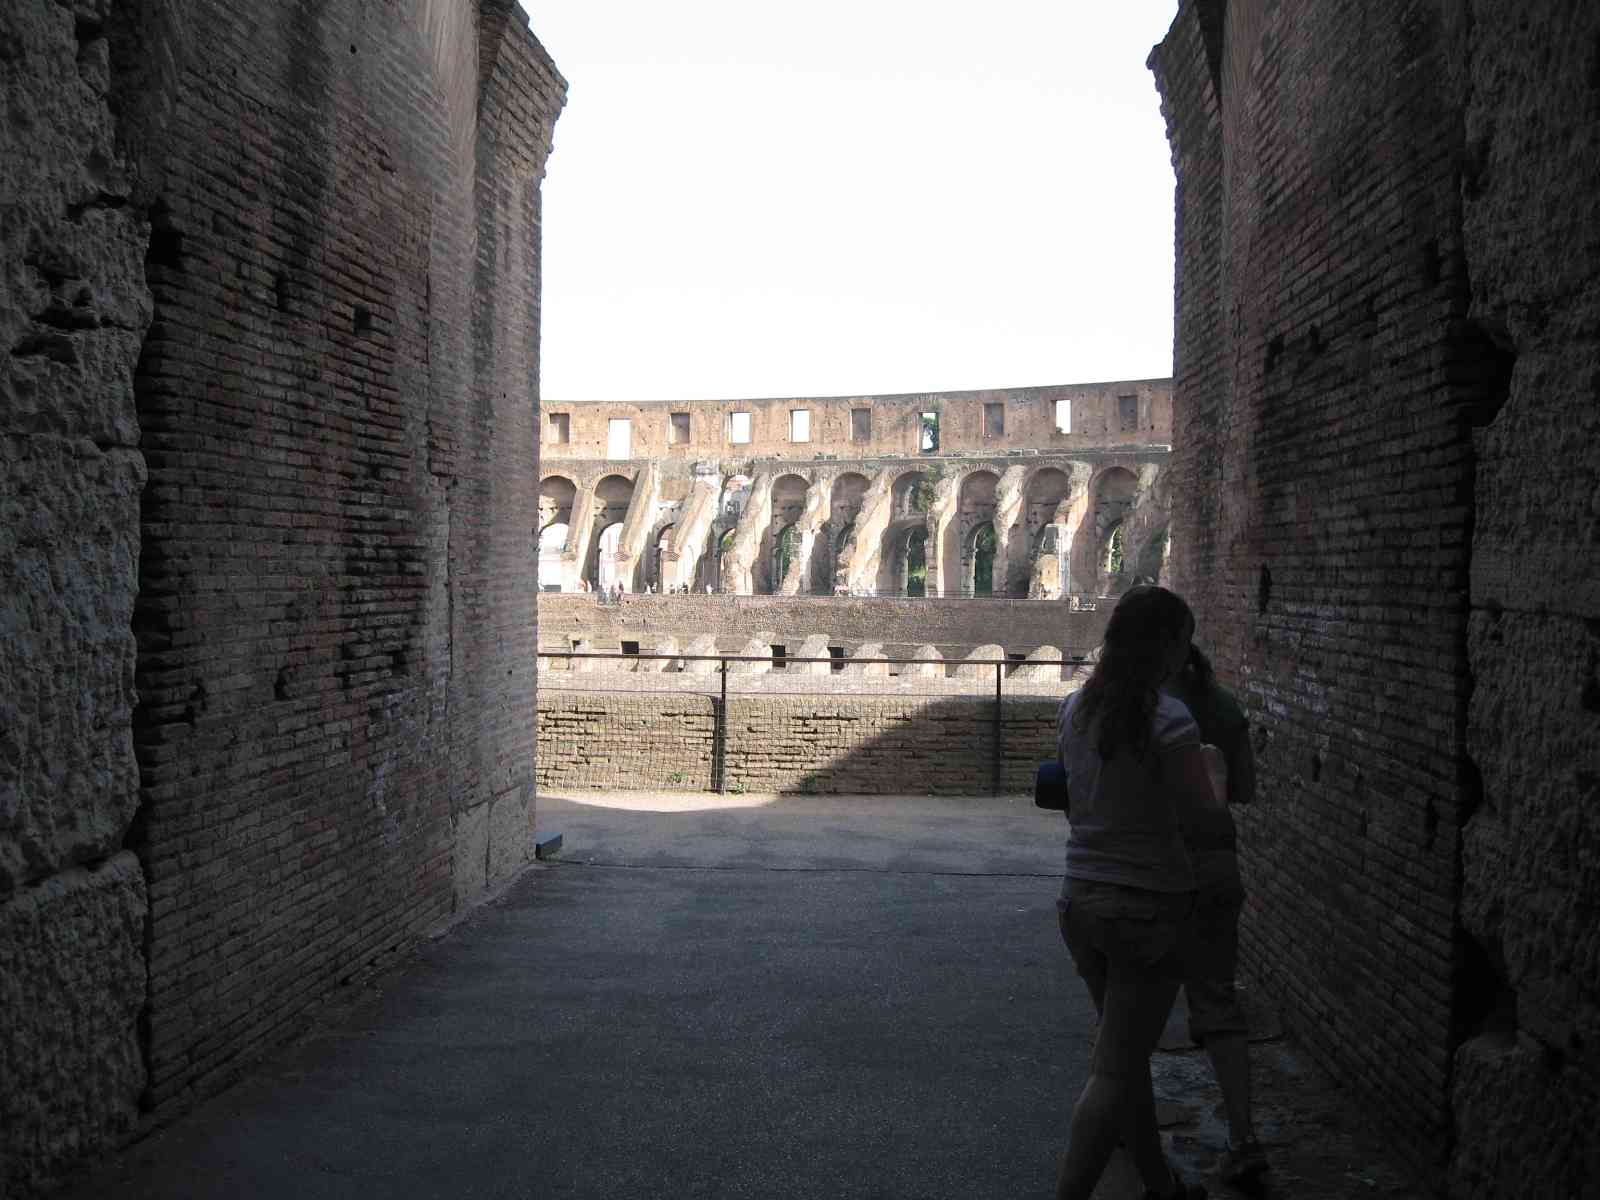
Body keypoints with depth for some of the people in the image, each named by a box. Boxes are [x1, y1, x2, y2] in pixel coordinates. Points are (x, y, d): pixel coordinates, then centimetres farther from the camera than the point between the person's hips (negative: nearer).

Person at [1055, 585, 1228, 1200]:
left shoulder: (1075, 708, 3)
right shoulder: (1168, 718, -18)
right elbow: (1203, 818, -16)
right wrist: (1227, 817, 4)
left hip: (1081, 901, 7)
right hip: (1149, 908, -7)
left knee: (1126, 1053, 21)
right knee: (1114, 1070, 0)